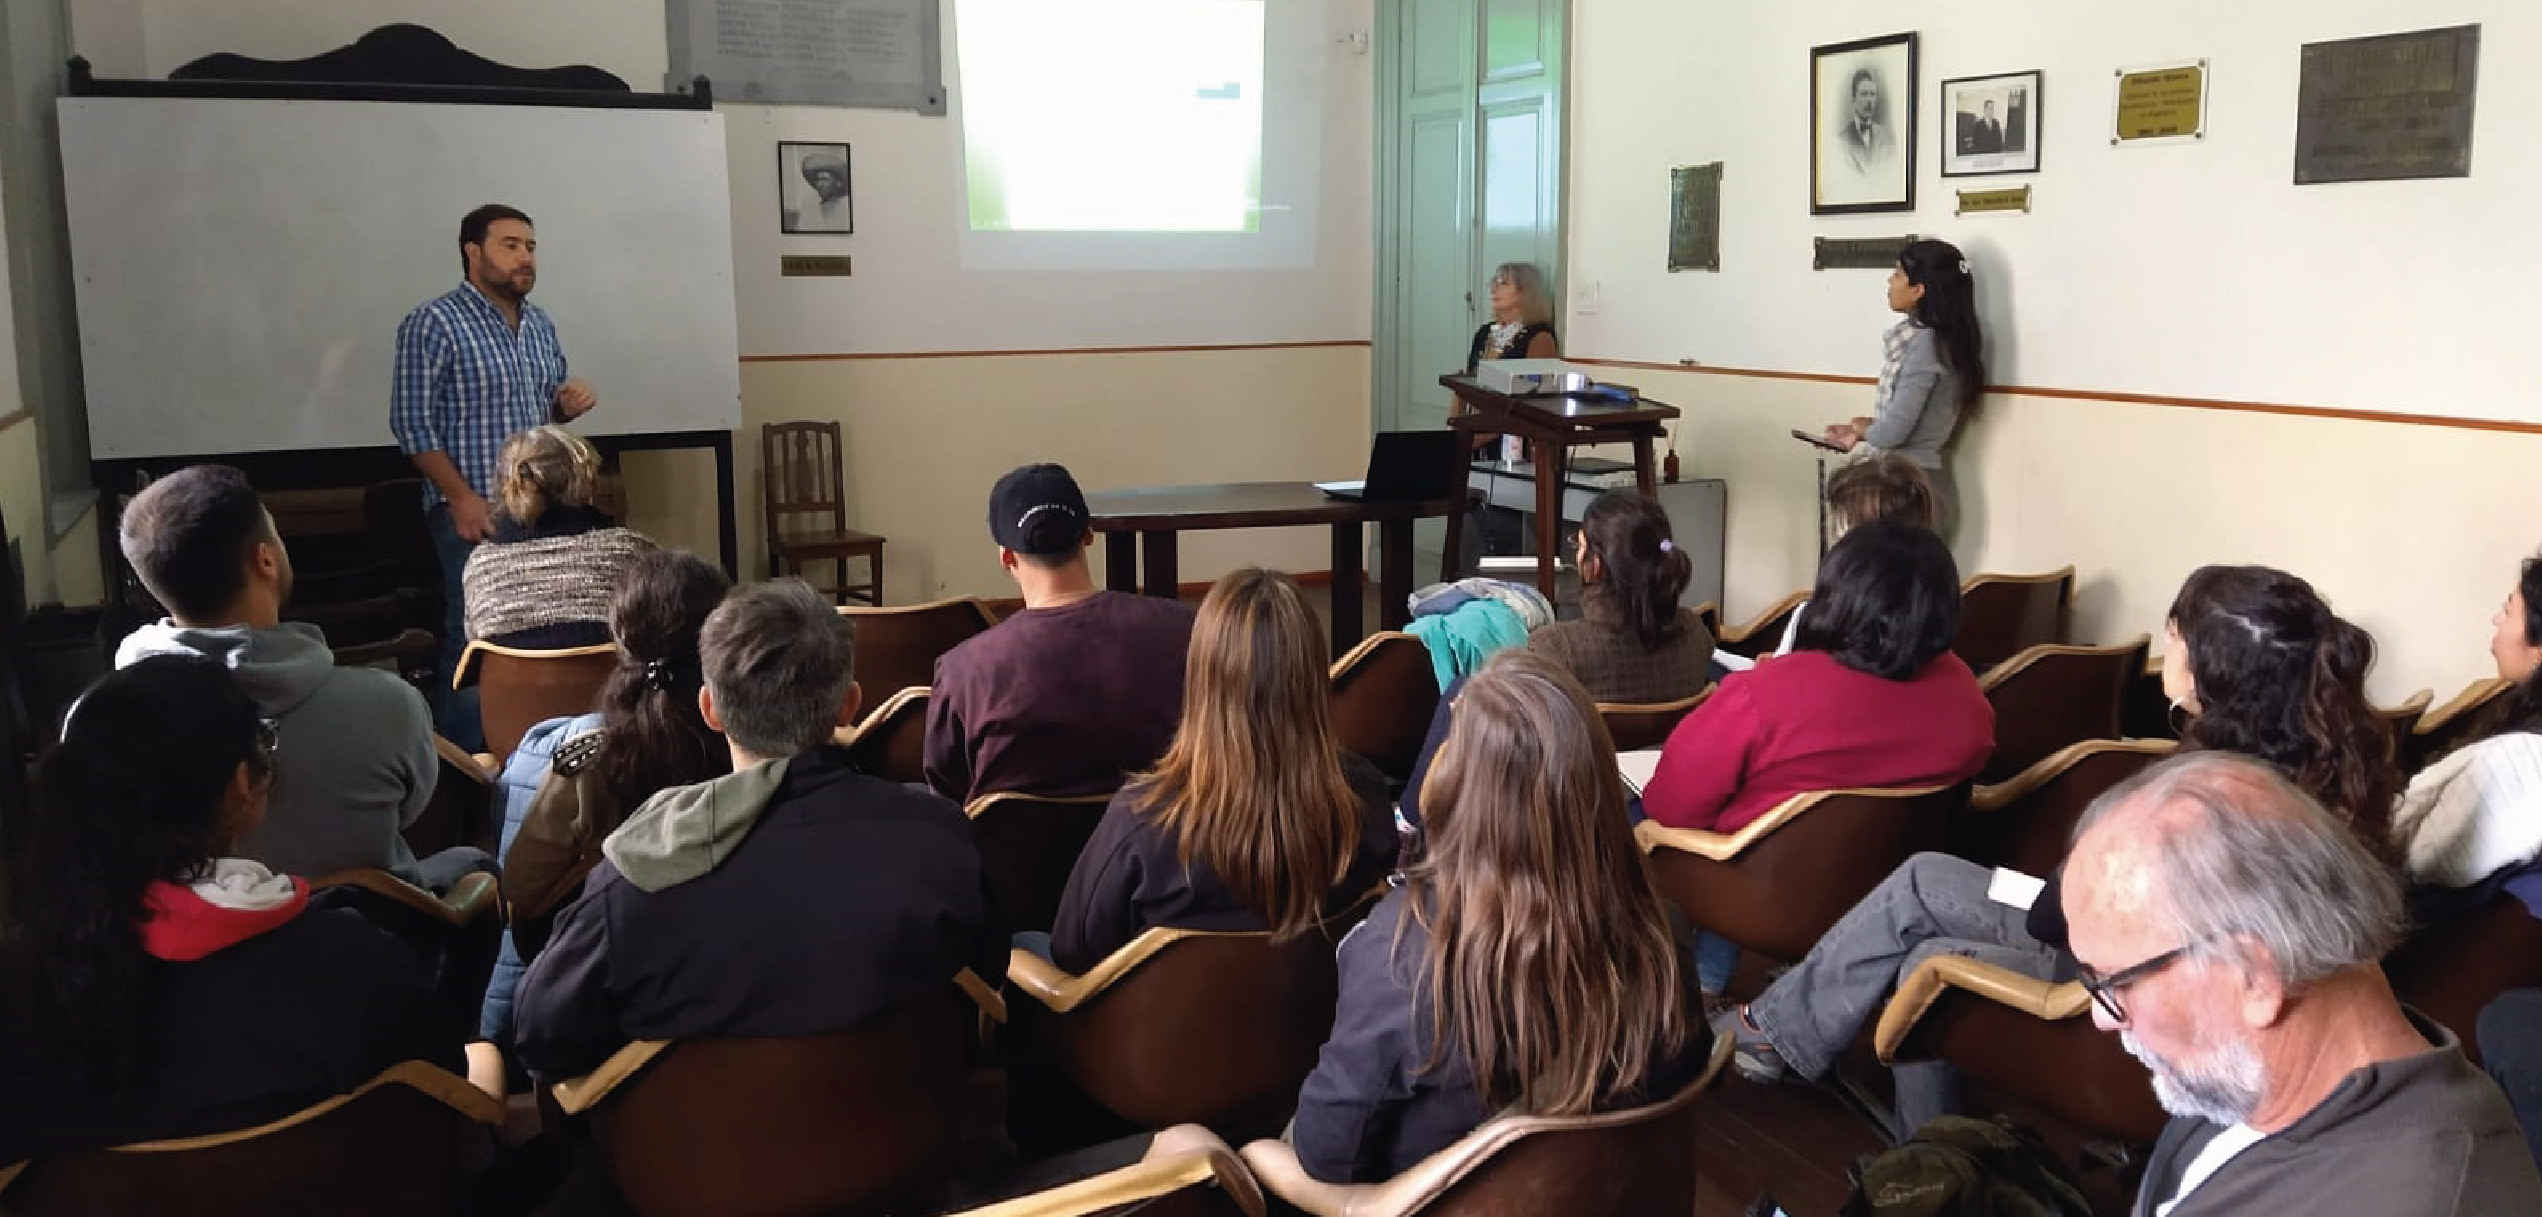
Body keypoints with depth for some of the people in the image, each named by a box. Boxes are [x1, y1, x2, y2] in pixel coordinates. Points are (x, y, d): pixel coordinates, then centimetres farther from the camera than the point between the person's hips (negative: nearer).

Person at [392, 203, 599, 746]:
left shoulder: (540, 324, 12)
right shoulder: (433, 323, -8)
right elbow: (412, 423, -12)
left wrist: (568, 404, -1)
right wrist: (462, 498, -18)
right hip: (474, 510, -6)